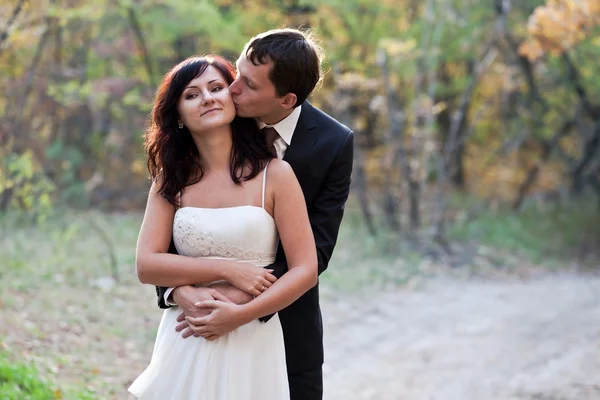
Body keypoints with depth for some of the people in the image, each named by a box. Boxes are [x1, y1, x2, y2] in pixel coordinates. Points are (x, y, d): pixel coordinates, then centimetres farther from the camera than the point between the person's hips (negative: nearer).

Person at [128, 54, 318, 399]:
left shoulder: (275, 174, -6)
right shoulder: (171, 180, 3)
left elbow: (306, 270, -9)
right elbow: (146, 265, -6)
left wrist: (238, 315, -17)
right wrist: (227, 270, -15)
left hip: (252, 342, -2)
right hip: (185, 342, 2)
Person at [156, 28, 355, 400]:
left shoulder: (334, 143, -15)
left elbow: (314, 249, -17)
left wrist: (244, 299, -28)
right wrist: (179, 289, -31)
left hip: (288, 319, 0)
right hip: (209, 310, 1)